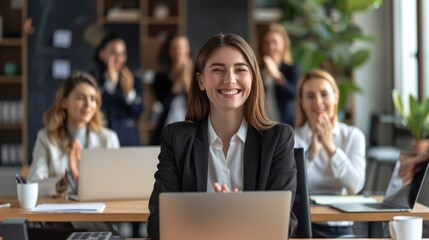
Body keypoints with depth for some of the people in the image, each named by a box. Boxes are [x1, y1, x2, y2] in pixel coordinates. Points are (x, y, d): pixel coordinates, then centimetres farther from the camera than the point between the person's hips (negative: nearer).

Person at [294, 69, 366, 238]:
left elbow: (355, 186, -7)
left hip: (341, 227, 1)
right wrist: (312, 152, -23)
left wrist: (331, 147, -16)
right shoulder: (292, 138, 1)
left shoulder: (353, 136, 6)